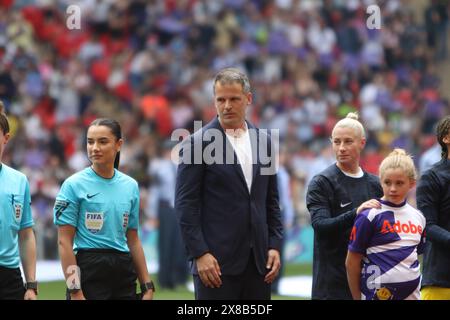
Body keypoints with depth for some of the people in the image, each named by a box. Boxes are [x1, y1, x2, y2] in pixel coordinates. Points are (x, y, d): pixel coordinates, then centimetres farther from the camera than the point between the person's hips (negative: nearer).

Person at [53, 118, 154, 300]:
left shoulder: (130, 185, 11)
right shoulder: (74, 185, -3)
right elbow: (64, 242, -7)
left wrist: (147, 285, 11)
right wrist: (75, 291, -15)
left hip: (123, 272, 5)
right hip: (89, 272, -5)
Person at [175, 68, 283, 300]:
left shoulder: (263, 141, 12)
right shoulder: (198, 143, -4)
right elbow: (185, 206, -7)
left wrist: (275, 246, 7)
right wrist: (199, 254, -14)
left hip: (257, 261, 5)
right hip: (216, 262, -5)